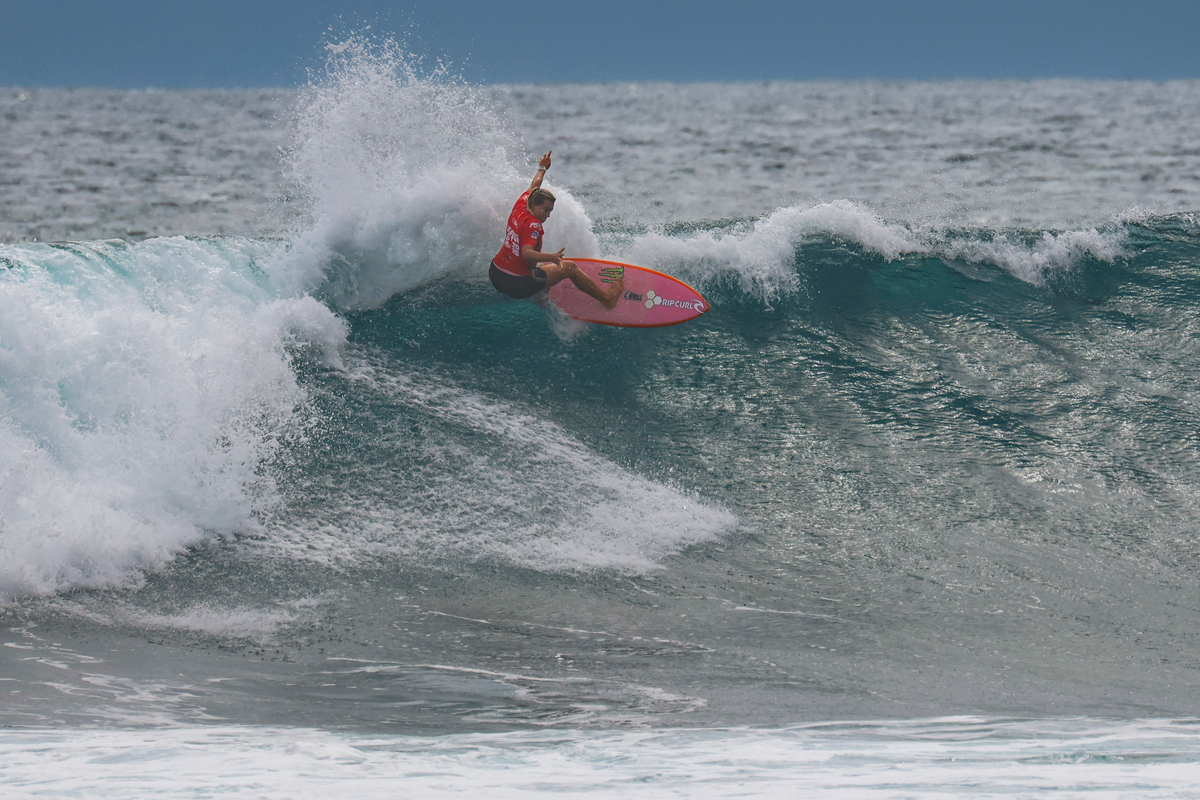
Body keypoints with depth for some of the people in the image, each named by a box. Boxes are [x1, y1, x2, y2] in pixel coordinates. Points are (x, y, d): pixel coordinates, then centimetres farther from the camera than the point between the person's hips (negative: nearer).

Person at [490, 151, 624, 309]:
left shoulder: (519, 208, 2)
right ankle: (607, 298, 14)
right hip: (517, 285, -9)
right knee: (569, 267, 2)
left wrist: (542, 168, 42)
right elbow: (527, 253, -38)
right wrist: (550, 257, -51)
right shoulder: (532, 225, -22)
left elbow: (534, 186, 23)